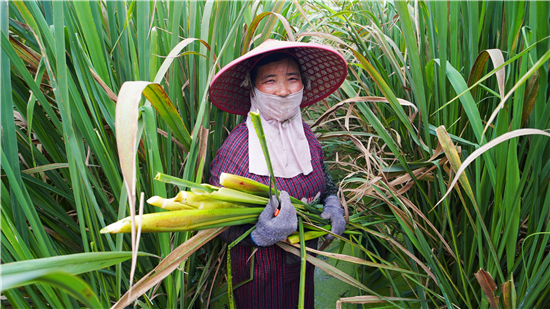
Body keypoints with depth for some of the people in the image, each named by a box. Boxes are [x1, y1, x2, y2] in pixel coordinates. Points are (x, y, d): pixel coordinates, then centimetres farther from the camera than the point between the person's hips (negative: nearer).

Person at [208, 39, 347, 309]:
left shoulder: (305, 135, -7)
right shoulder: (237, 147, -25)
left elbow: (323, 176, 12)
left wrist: (332, 203, -7)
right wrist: (258, 236, -36)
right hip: (261, 274, -5)